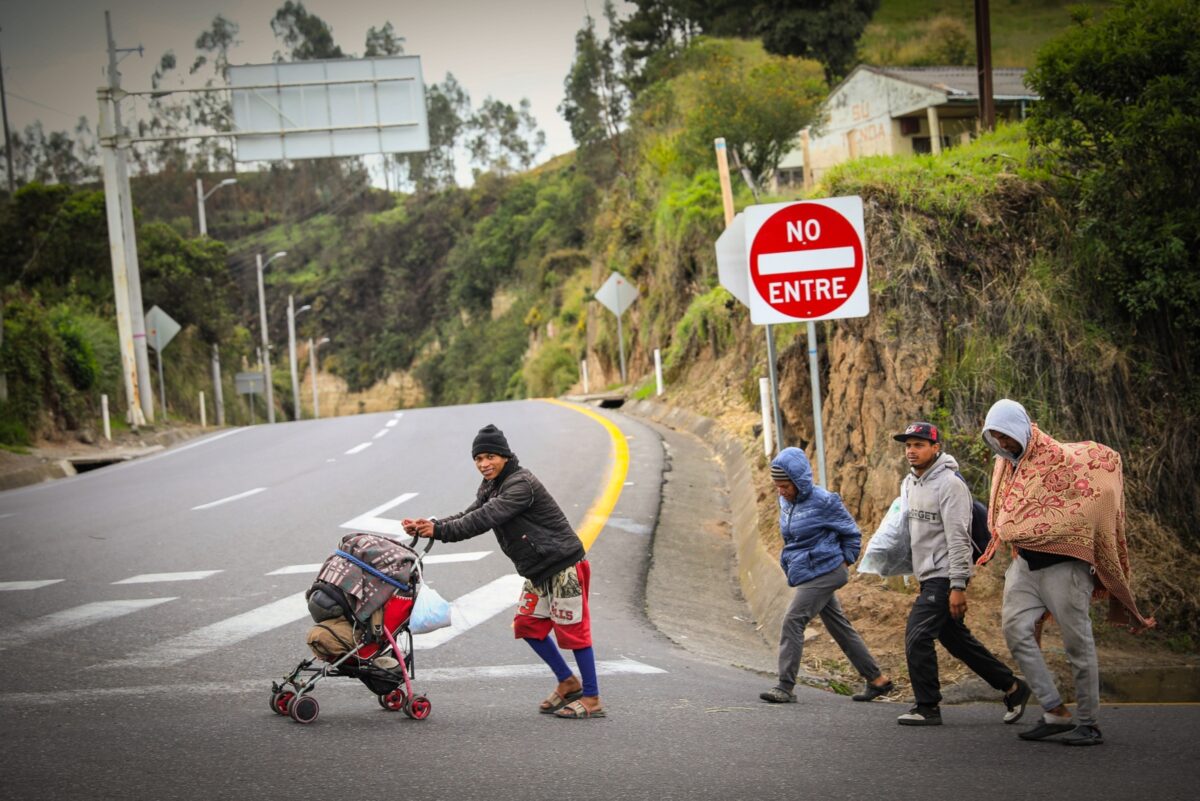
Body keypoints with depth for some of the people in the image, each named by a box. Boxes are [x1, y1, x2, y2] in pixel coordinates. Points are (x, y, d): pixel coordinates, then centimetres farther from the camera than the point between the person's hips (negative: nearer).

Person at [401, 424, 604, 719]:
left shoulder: (521, 484, -21)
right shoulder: (491, 487, 11)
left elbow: (485, 519, -29)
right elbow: (469, 515, 0)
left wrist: (440, 531, -29)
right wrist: (432, 525, -15)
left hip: (563, 564, -10)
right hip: (538, 570, 10)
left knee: (572, 629, -4)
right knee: (528, 625, 13)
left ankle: (591, 698, 4)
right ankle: (568, 682, 25)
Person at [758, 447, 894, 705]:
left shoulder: (823, 501, -15)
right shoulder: (785, 501, 7)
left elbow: (851, 533, -4)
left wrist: (844, 562, -5)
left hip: (822, 572, -9)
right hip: (807, 574, 9)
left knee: (793, 621, -14)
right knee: (839, 627, 13)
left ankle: (785, 686, -12)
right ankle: (877, 680, 21)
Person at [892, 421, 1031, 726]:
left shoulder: (949, 484, -15)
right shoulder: (909, 483, 12)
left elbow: (958, 538, -19)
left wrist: (958, 586, -23)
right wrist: (913, 574, 21)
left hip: (944, 576, -9)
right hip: (927, 576, 9)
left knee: (917, 635, -13)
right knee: (957, 639, 14)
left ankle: (928, 707, -4)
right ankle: (1012, 687, 25)